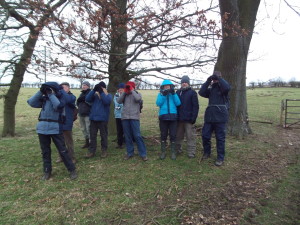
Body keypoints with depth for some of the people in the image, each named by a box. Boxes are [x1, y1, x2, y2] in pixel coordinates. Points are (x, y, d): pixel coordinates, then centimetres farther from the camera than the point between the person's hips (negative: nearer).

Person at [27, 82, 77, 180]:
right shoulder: (44, 98, 9)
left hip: (55, 129, -4)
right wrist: (41, 92, -6)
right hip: (42, 128, 4)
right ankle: (47, 171, 28)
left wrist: (50, 94, -15)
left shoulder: (61, 97, -1)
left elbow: (58, 105, -21)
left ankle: (72, 170, 11)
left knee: (62, 150, -1)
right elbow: (31, 102, -1)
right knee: (45, 151, 13)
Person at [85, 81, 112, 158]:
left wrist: (101, 92, -19)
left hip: (103, 118, -3)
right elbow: (87, 99, -7)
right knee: (92, 135, 7)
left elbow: (106, 101, -18)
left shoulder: (108, 95, 2)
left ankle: (104, 151, 18)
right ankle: (91, 151, 14)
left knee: (103, 135, 6)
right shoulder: (95, 95, 9)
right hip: (93, 118, 3)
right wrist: (94, 90, -14)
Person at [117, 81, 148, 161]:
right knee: (127, 136, 8)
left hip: (134, 117, -4)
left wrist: (132, 90, -1)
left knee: (137, 136, -8)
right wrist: (124, 92, 2)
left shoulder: (137, 94, 9)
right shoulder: (124, 95, 17)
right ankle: (130, 153, 19)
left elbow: (137, 99, -14)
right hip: (125, 117, 4)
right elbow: (119, 101, 1)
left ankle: (143, 154, -1)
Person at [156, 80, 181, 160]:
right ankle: (163, 152, 15)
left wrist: (173, 93, -13)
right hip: (163, 117, 0)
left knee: (173, 135, 2)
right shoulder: (160, 94, 8)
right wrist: (163, 95, -16)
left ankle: (173, 152, 12)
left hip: (173, 117, 0)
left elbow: (178, 103, -5)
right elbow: (158, 103, -8)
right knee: (163, 135, 5)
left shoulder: (173, 94, 10)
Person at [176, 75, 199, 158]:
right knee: (178, 135, 12)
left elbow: (196, 106, -6)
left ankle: (191, 152, 8)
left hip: (188, 119, -4)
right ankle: (177, 149, 27)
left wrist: (194, 117, -13)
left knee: (190, 136, 0)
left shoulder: (192, 92, -1)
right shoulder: (178, 92, 13)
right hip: (179, 119, 5)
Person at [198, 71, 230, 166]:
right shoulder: (210, 88, 16)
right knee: (205, 135, 7)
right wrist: (208, 81, -4)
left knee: (220, 138, 2)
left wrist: (219, 78, -11)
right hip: (209, 116, 5)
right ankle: (206, 152, 29)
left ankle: (220, 158, 14)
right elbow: (201, 92, 0)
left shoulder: (222, 87, 3)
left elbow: (227, 87, -20)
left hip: (220, 116, -4)